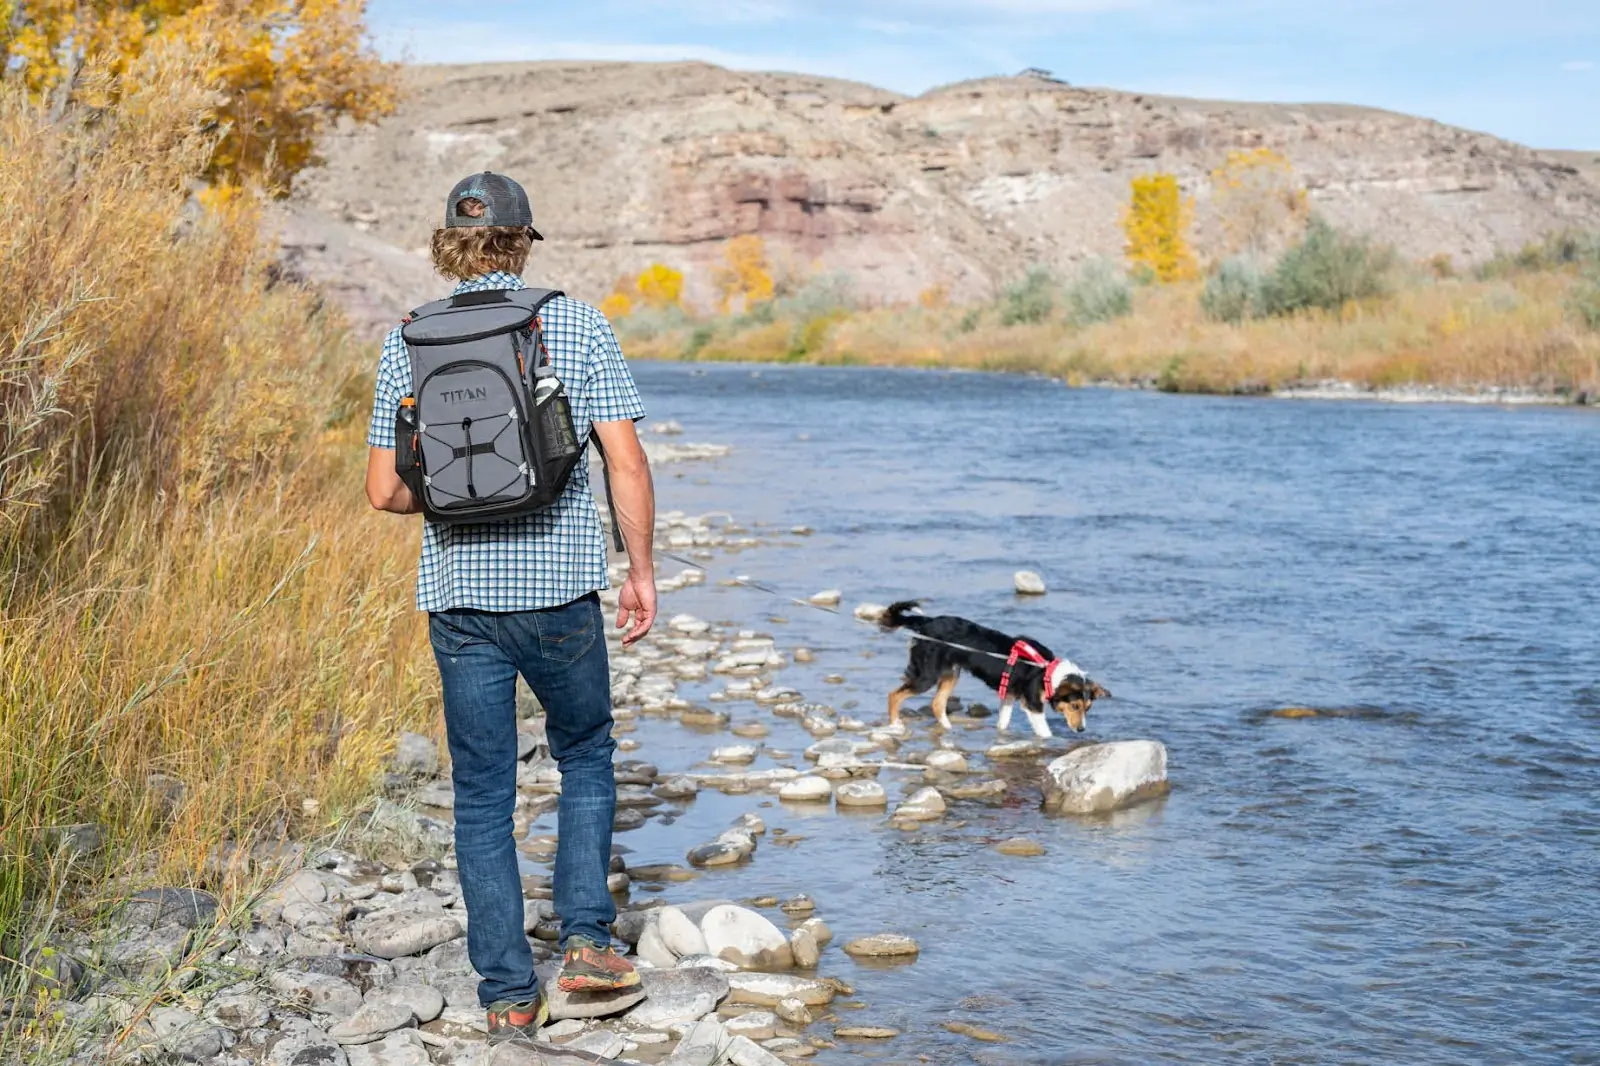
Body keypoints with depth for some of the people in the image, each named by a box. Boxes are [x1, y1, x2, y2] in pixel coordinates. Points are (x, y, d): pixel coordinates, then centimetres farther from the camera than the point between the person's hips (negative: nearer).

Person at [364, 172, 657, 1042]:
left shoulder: (408, 344, 2)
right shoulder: (578, 326, -2)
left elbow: (385, 491, 1)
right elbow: (627, 462, -7)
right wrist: (642, 571, 3)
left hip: (458, 593, 1)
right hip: (562, 588, -1)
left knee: (482, 796, 9)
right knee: (585, 756, 21)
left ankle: (508, 994, 12)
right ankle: (586, 939, 11)